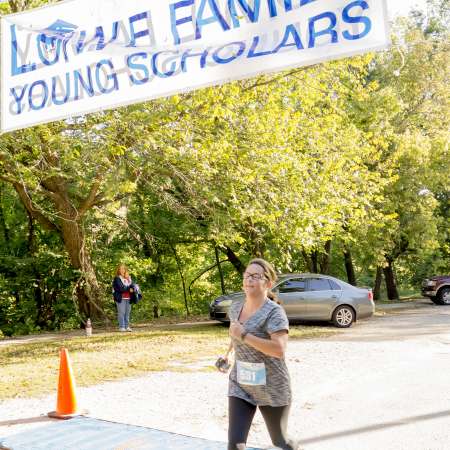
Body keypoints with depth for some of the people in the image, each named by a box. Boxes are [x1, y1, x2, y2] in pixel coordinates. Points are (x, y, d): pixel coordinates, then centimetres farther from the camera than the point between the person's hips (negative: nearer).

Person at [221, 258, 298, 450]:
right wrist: (228, 353, 27)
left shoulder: (274, 312, -19)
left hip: (271, 388, -5)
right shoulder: (236, 307, 3)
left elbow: (279, 349, -31)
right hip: (240, 385, 5)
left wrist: (243, 335, -28)